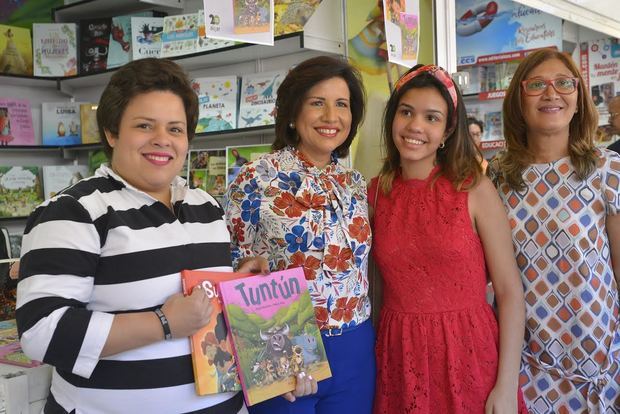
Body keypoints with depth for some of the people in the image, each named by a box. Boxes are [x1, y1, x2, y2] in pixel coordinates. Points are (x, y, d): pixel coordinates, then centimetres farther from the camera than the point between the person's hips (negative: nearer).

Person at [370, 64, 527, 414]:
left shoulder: (474, 189, -7)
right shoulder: (375, 193, 1)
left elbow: (510, 292, -7)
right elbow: (376, 285, 9)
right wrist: (372, 362, 2)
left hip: (469, 355, -2)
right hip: (400, 359, 2)